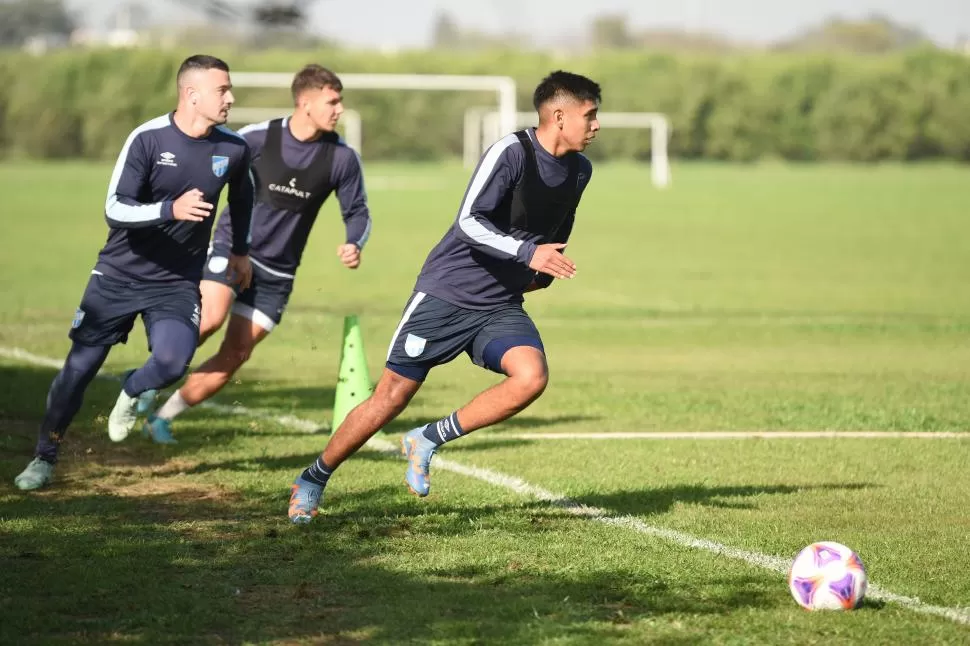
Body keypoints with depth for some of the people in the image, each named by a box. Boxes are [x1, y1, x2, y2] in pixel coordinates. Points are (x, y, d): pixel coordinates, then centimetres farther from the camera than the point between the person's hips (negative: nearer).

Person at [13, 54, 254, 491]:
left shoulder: (233, 149, -4)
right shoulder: (148, 139, -16)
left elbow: (242, 196, 20)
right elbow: (115, 209, -21)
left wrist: (240, 250, 26)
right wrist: (171, 210, -36)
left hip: (178, 282, 2)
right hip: (120, 275, -2)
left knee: (172, 361, -22)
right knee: (80, 365, 1)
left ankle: (131, 393, 15)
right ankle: (45, 457, 21)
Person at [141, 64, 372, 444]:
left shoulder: (342, 158, -6)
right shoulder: (257, 138, -12)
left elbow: (357, 212, 6)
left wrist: (354, 245, -14)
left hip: (276, 273, 3)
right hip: (231, 246, -3)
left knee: (234, 355, -1)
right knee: (210, 318, -29)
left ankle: (163, 416, 15)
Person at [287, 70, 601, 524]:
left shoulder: (579, 171, 7)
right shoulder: (511, 152, -17)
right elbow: (469, 221, -25)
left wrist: (545, 272, 14)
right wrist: (527, 253, -32)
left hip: (501, 307, 6)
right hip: (447, 294, -6)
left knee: (531, 377, -23)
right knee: (391, 397, -2)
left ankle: (428, 441, -6)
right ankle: (312, 480, 18)